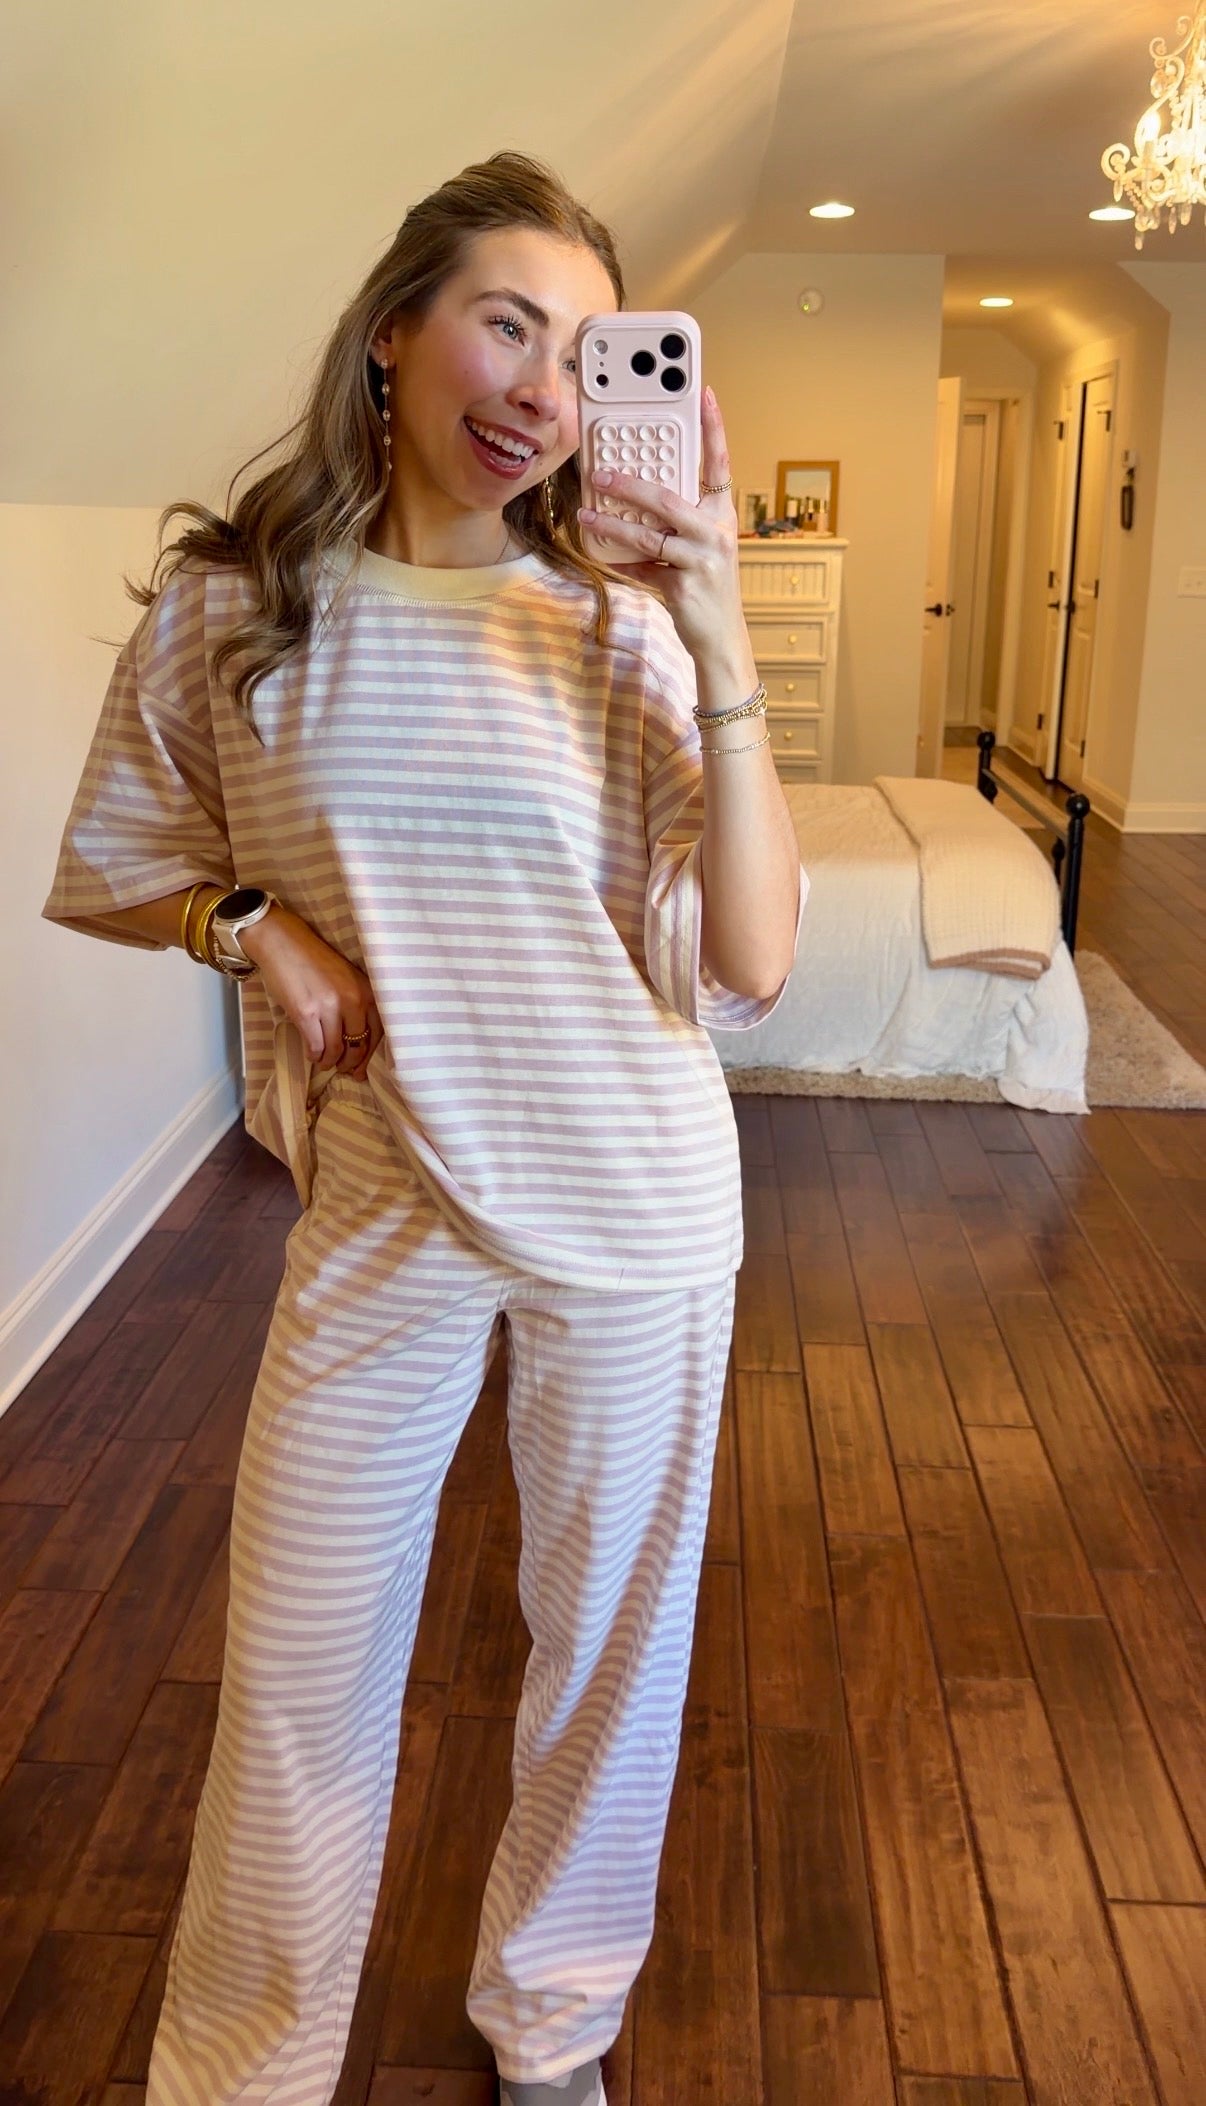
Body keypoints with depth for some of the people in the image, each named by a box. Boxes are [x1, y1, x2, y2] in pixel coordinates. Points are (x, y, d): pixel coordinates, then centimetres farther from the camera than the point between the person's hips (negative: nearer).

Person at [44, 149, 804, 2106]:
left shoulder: (621, 624, -7)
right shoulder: (227, 607, -5)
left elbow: (751, 965, -14)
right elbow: (115, 870, 9)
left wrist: (723, 659, -23)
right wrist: (259, 924, -11)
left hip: (638, 1207, 1)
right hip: (382, 1209, 0)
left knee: (611, 1638, 15)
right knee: (300, 1656, 12)